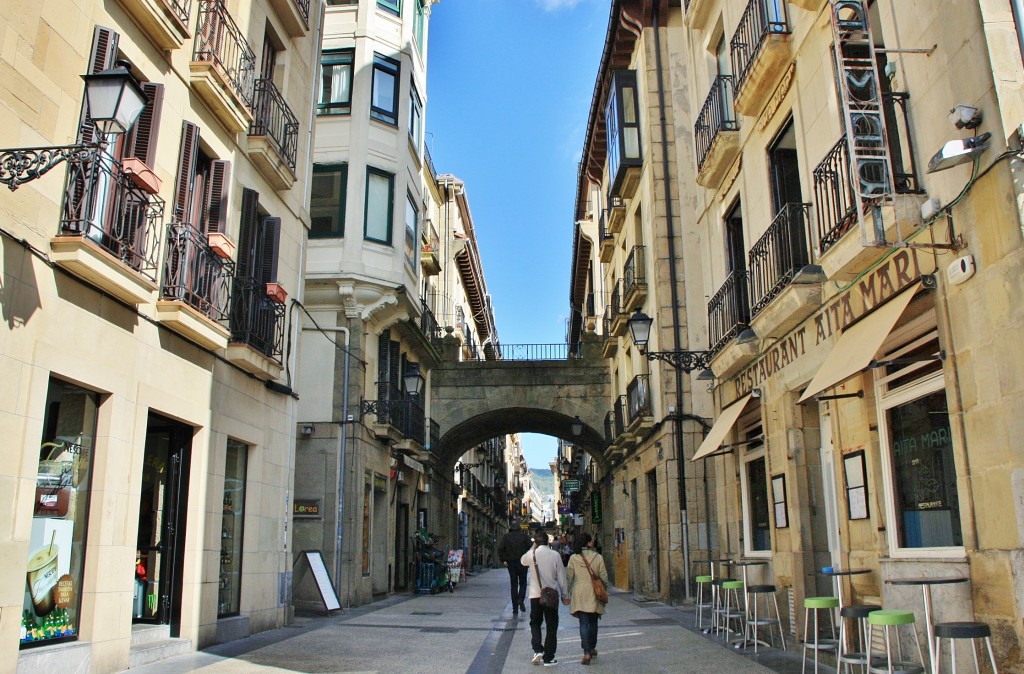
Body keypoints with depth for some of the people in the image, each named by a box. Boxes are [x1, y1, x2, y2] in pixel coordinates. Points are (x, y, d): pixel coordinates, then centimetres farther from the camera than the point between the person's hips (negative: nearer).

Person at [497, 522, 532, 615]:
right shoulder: (524, 535, 0)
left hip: (511, 563, 1)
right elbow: (531, 546, -8)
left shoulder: (506, 537, 3)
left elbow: (500, 549, -5)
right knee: (522, 583, 13)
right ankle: (521, 599, -14)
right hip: (522, 562, -1)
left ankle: (515, 610, 5)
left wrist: (503, 560, 2)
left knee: (514, 585, 7)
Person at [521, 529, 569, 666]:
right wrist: (565, 595, 6)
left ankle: (538, 650, 0)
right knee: (551, 627, 9)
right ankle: (548, 658, 9)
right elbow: (561, 577, -3)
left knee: (535, 624, 17)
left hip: (535, 595, 0)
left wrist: (533, 548, 17)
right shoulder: (555, 555, -7)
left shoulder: (531, 554, -6)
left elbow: (523, 561, 18)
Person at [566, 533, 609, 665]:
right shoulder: (598, 557, -6)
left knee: (583, 623, 1)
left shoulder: (573, 558, -4)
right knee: (593, 622, 19)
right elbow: (604, 577, -2)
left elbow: (569, 578, -1)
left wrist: (567, 594, 8)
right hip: (594, 594, 1)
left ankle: (587, 653, -8)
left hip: (579, 595, -1)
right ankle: (592, 648, 33)